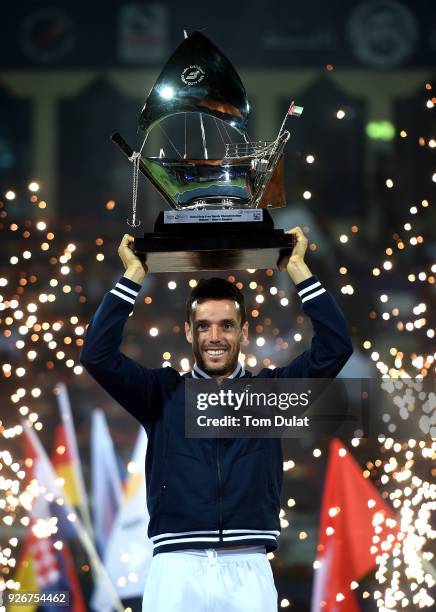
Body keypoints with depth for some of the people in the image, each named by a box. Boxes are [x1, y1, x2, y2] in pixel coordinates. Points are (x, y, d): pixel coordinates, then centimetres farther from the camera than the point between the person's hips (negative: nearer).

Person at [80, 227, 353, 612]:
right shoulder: (163, 392, 12)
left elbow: (335, 347, 4)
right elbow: (98, 355, 1)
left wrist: (297, 269, 6)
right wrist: (133, 276, 3)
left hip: (248, 570, 0)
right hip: (176, 569, 0)